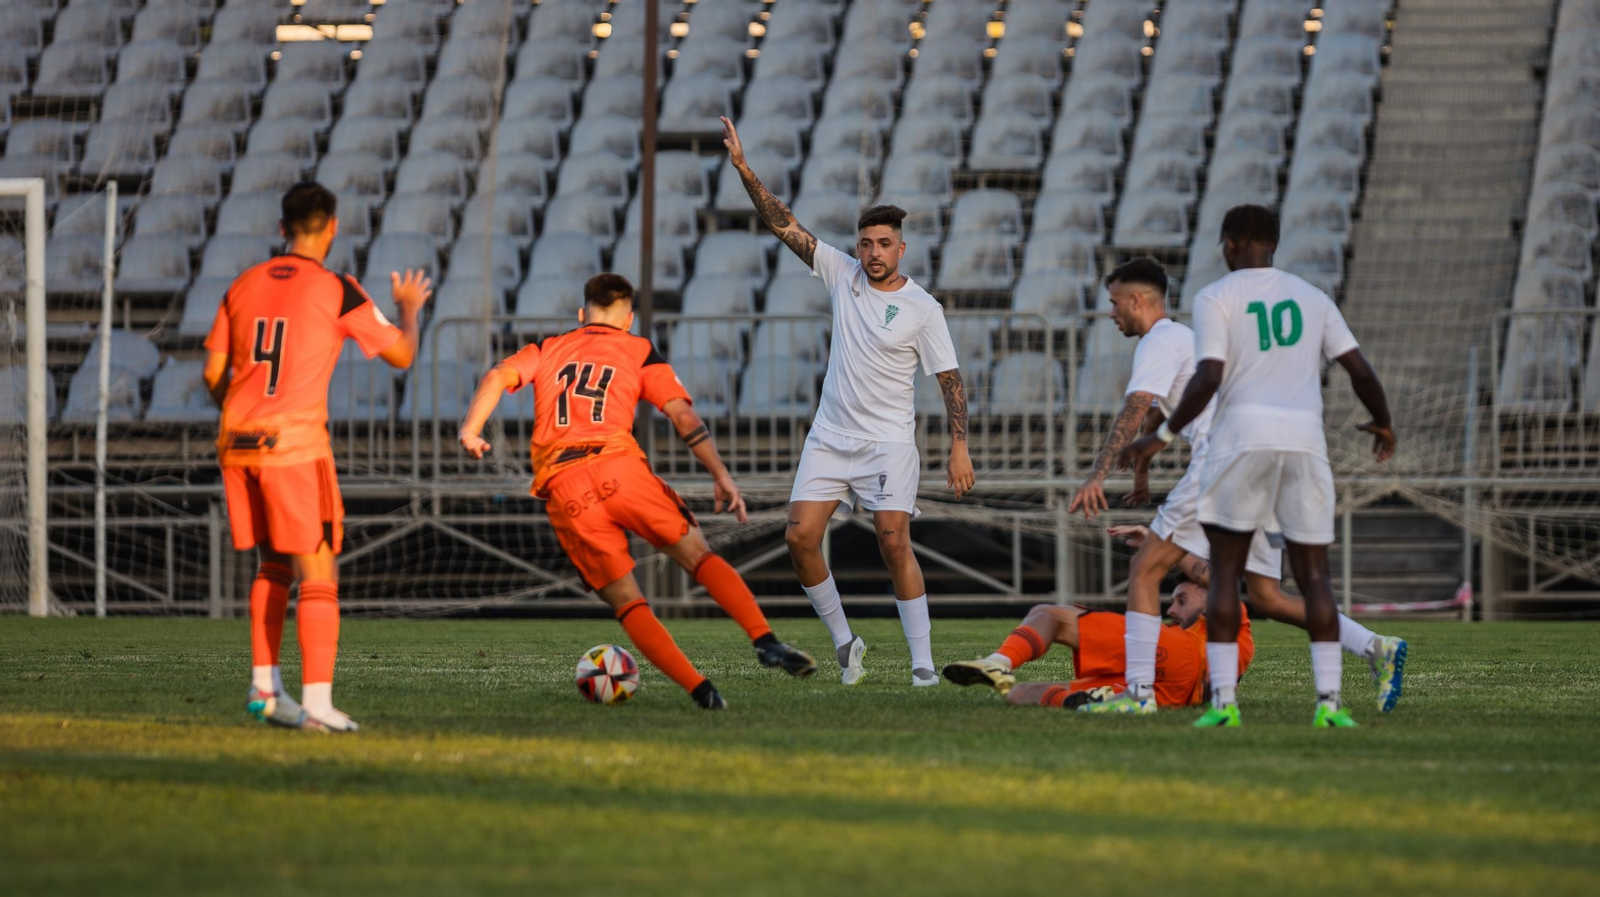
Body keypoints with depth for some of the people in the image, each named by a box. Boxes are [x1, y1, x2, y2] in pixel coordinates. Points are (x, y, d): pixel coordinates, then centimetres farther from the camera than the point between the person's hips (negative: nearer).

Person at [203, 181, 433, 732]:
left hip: (237, 442, 6)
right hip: (296, 445, -6)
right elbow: (402, 355, 2)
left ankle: (263, 687, 22)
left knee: (273, 566, 21)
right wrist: (410, 308, 23)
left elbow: (213, 373, 12)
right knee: (317, 576, -5)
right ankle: (317, 703, -15)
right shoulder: (336, 291, -4)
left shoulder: (243, 287, 11)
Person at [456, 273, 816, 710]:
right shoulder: (639, 352, 18)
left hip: (561, 490, 2)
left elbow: (498, 376, 8)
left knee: (626, 602, 4)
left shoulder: (547, 350, 26)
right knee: (699, 555, 7)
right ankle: (765, 640, -12)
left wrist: (470, 431, 4)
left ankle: (700, 690, -8)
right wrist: (721, 475, 4)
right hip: (617, 465, -2)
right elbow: (683, 415, 7)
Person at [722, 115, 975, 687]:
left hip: (889, 442, -4)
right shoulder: (841, 275, 4)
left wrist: (959, 448, -12)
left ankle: (922, 660, -10)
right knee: (800, 537, -7)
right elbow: (785, 226, 2)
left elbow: (950, 379, -3)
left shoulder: (922, 308, -5)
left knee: (894, 541, -16)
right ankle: (843, 641, 9)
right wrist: (743, 170, -6)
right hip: (829, 438, 4)